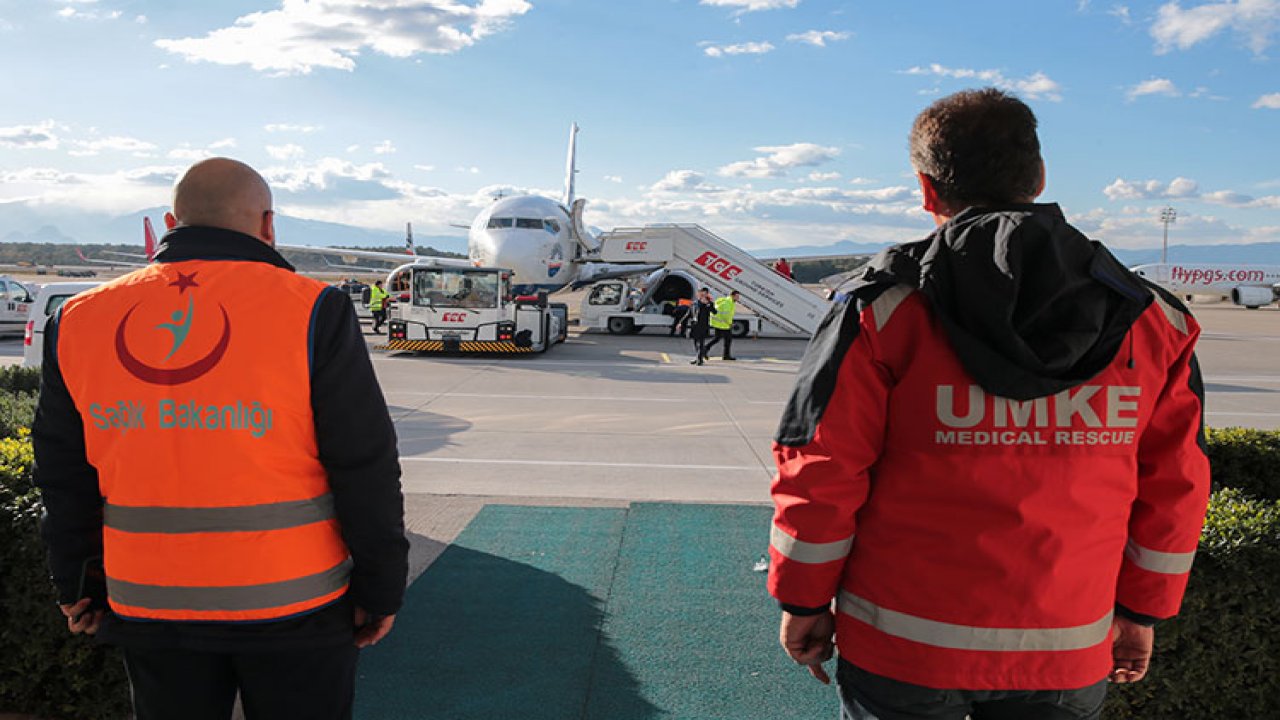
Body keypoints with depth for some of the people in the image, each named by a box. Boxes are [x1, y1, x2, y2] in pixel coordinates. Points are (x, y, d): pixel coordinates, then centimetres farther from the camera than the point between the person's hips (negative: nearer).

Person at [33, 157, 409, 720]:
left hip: (148, 607, 4)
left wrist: (79, 584, 21)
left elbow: (65, 476, 9)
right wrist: (380, 588, -2)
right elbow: (365, 469, -11)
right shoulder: (312, 311, -12)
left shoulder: (79, 320, 2)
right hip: (292, 601, -3)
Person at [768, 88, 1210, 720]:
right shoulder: (1151, 322, -1)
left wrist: (804, 601, 1)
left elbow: (819, 472, -12)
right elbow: (1173, 488, 6)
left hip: (901, 649, -2)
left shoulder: (884, 311, -13)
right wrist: (1141, 611, 18)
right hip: (1067, 657, 3)